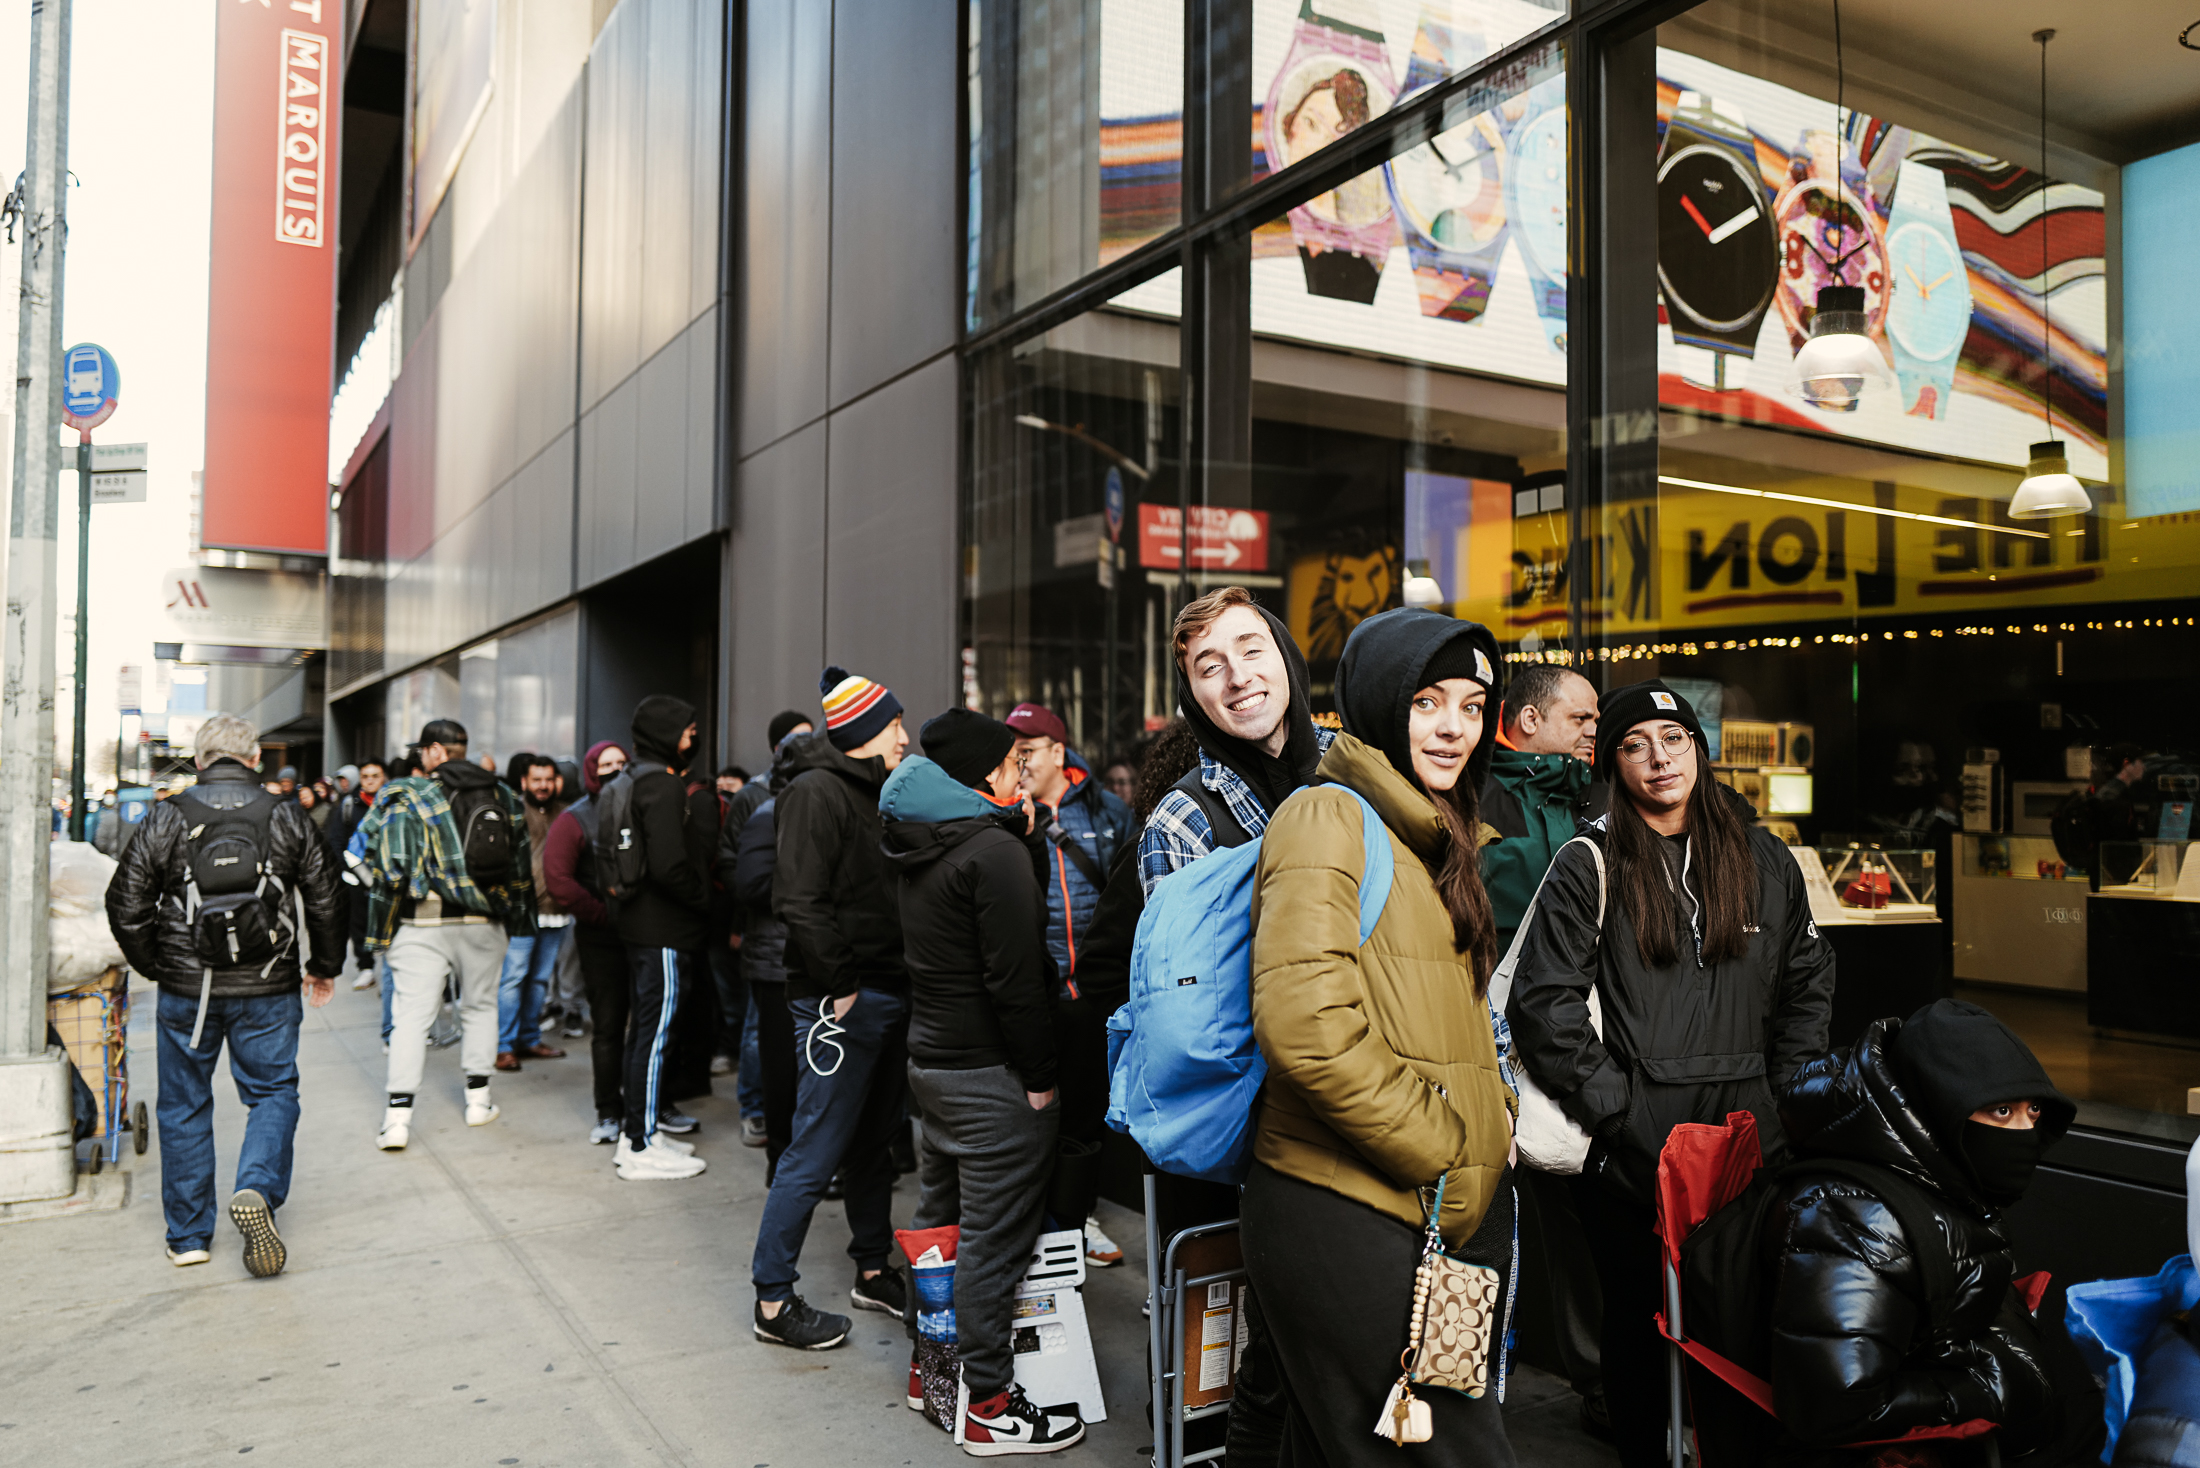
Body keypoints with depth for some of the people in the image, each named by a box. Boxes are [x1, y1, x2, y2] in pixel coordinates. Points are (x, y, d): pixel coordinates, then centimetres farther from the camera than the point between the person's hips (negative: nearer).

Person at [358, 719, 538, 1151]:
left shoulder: (405, 798, -5)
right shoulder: (503, 798, 7)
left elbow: (386, 871, -8)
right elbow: (521, 868, 12)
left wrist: (381, 930, 1)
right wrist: (515, 919, 22)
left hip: (422, 923, -3)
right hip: (485, 922, 3)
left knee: (411, 1013, 0)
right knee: (480, 1005, 17)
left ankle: (399, 1114, -4)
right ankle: (478, 1099, 24)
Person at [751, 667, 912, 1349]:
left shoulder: (872, 793, 17)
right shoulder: (817, 792, -13)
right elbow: (801, 900, -21)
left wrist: (900, 978, 11)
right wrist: (840, 984, -19)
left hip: (886, 996, 9)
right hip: (844, 1003, -9)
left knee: (873, 1141, 18)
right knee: (815, 1153, -3)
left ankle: (872, 1272, 31)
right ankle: (773, 1301, 9)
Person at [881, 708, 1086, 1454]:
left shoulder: (923, 848, 11)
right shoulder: (994, 850, -20)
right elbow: (1015, 975, -22)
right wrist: (1040, 1075, -16)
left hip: (932, 1057, 10)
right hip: (991, 1075, -10)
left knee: (939, 1219, 19)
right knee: (992, 1240, -1)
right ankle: (988, 1403, 8)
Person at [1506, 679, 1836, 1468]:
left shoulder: (1763, 861, 11)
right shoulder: (1587, 868, -3)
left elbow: (1808, 981, 17)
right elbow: (1544, 1003, -9)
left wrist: (1786, 1093, 8)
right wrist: (1615, 1107, -12)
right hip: (1631, 1151, -3)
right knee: (1639, 1317, 9)